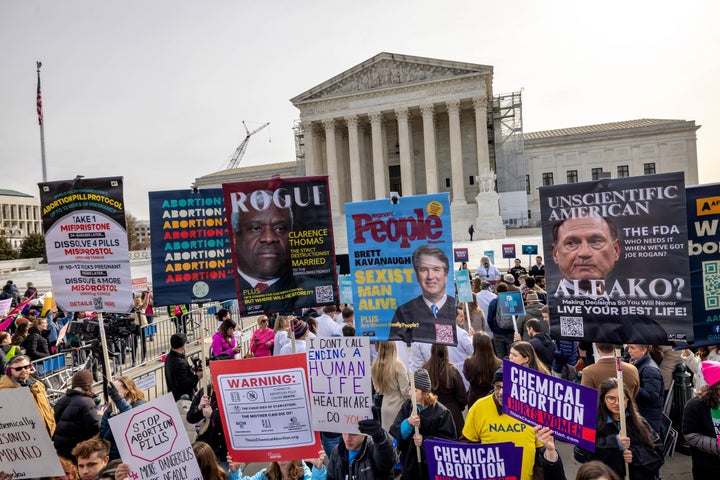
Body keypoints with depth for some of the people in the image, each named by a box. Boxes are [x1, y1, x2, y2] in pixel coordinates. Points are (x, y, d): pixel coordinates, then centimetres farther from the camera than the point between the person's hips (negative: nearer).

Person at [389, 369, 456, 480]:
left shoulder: (441, 412, -13)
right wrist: (408, 423, -27)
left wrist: (425, 440, -20)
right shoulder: (407, 406, -1)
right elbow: (395, 432, -8)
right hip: (410, 461, 3)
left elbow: (449, 439, -12)